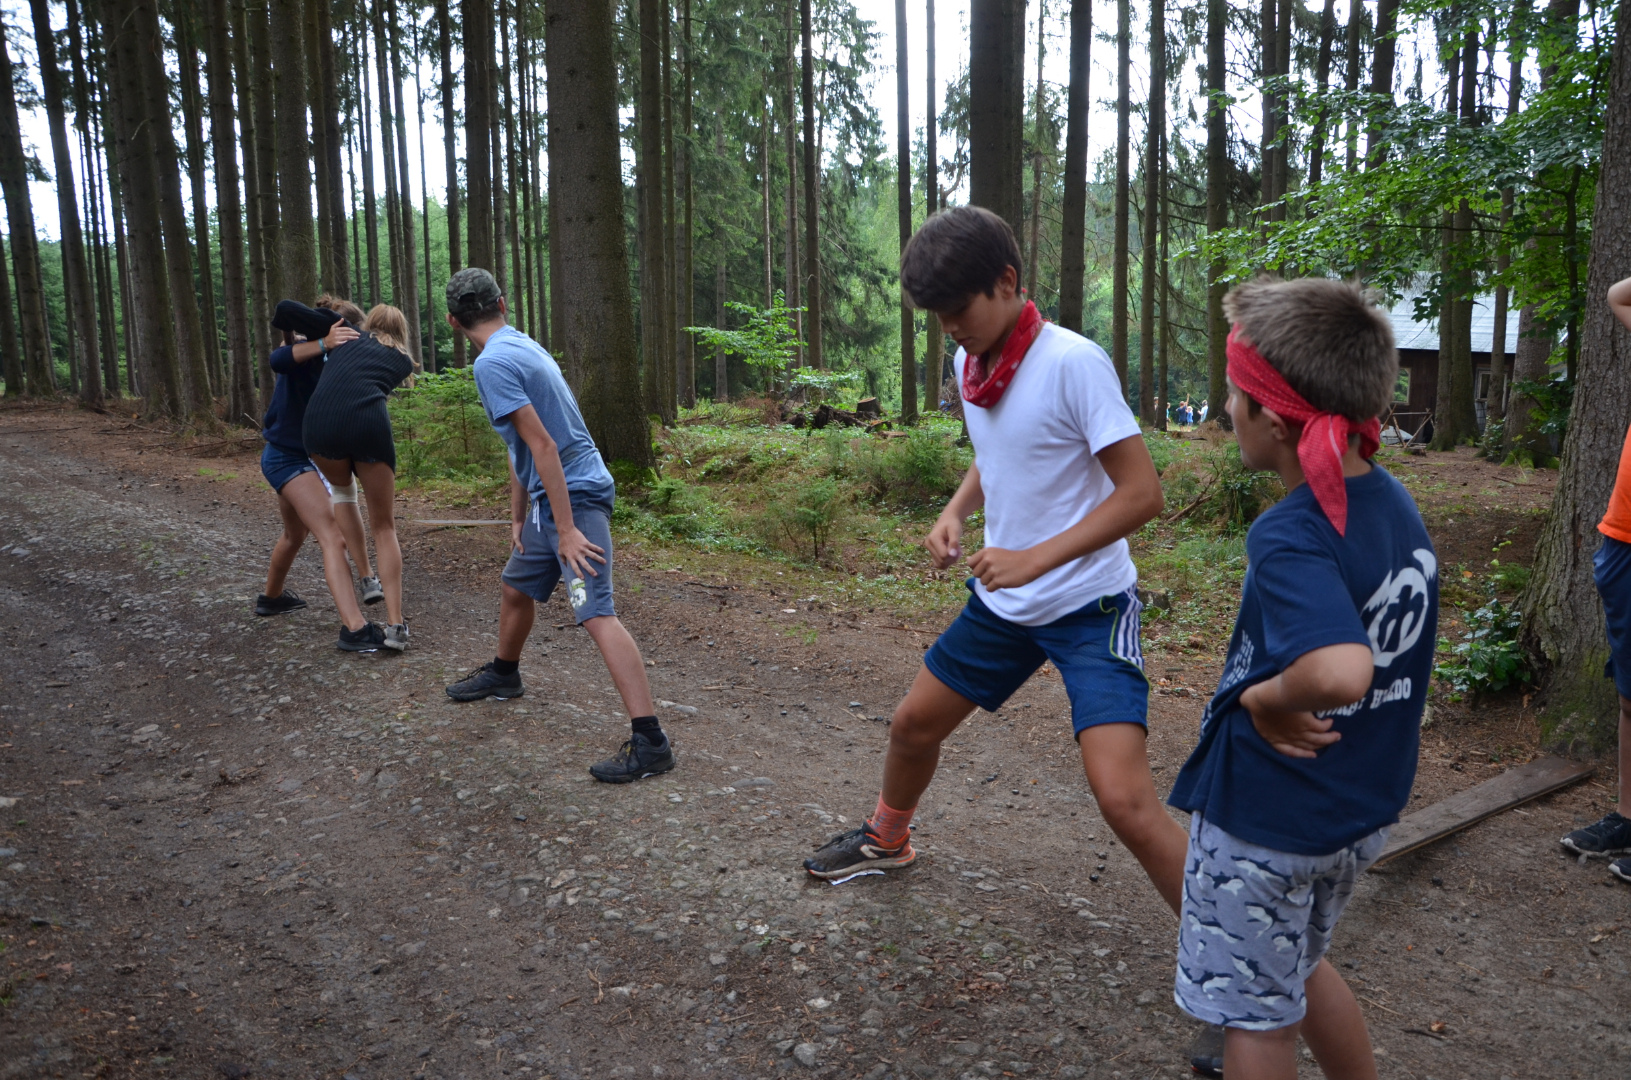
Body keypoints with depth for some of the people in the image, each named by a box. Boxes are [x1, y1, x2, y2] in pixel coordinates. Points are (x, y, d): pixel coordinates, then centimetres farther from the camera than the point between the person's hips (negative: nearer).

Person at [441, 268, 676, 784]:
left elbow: (543, 445, -22)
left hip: (574, 495, -10)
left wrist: (567, 530, -22)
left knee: (595, 613, -20)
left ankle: (650, 741, -26)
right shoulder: (522, 346, 15)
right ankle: (504, 674, 54)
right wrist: (518, 517, 22)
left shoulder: (493, 363, -16)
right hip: (548, 498, 10)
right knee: (515, 586, 27)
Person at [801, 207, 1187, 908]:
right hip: (1002, 604, 8)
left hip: (1089, 607, -7)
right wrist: (956, 511, 0)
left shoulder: (1073, 363, -22)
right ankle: (886, 840, 48)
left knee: (1123, 798, -19)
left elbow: (1141, 492, -22)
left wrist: (1033, 559, -27)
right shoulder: (970, 363, 2)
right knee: (914, 724, 19)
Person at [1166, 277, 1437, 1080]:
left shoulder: (1289, 538, -28)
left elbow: (1341, 670, -44)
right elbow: (1389, 654, 7)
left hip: (1263, 819, -8)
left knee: (1255, 1014, 14)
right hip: (1361, 809, 8)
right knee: (1298, 968, 31)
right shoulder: (1395, 503, -2)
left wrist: (1266, 696, -26)